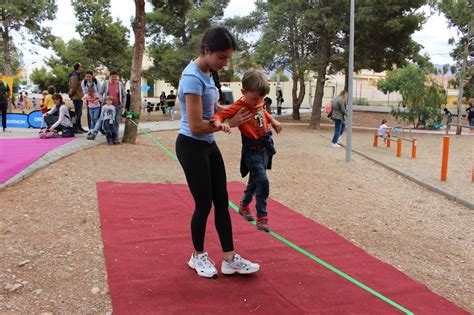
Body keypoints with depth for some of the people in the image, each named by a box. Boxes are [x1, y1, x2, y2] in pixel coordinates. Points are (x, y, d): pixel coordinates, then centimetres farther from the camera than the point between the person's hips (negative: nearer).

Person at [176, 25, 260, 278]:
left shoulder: (208, 73, 5)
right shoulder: (193, 78, -23)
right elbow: (196, 126, -25)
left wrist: (235, 111, 2)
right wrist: (230, 123, -16)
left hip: (209, 145, 9)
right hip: (191, 147, -9)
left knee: (222, 201, 9)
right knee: (204, 204, 2)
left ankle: (229, 259, 18)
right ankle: (198, 256, 25)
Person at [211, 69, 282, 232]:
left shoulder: (258, 102, -1)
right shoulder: (238, 107, -22)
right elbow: (220, 114, -33)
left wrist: (273, 121, 18)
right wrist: (218, 122, -53)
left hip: (265, 147, 8)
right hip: (252, 151, -8)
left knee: (254, 181, 19)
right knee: (263, 182, -14)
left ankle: (244, 206, 41)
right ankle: (262, 217, -1)